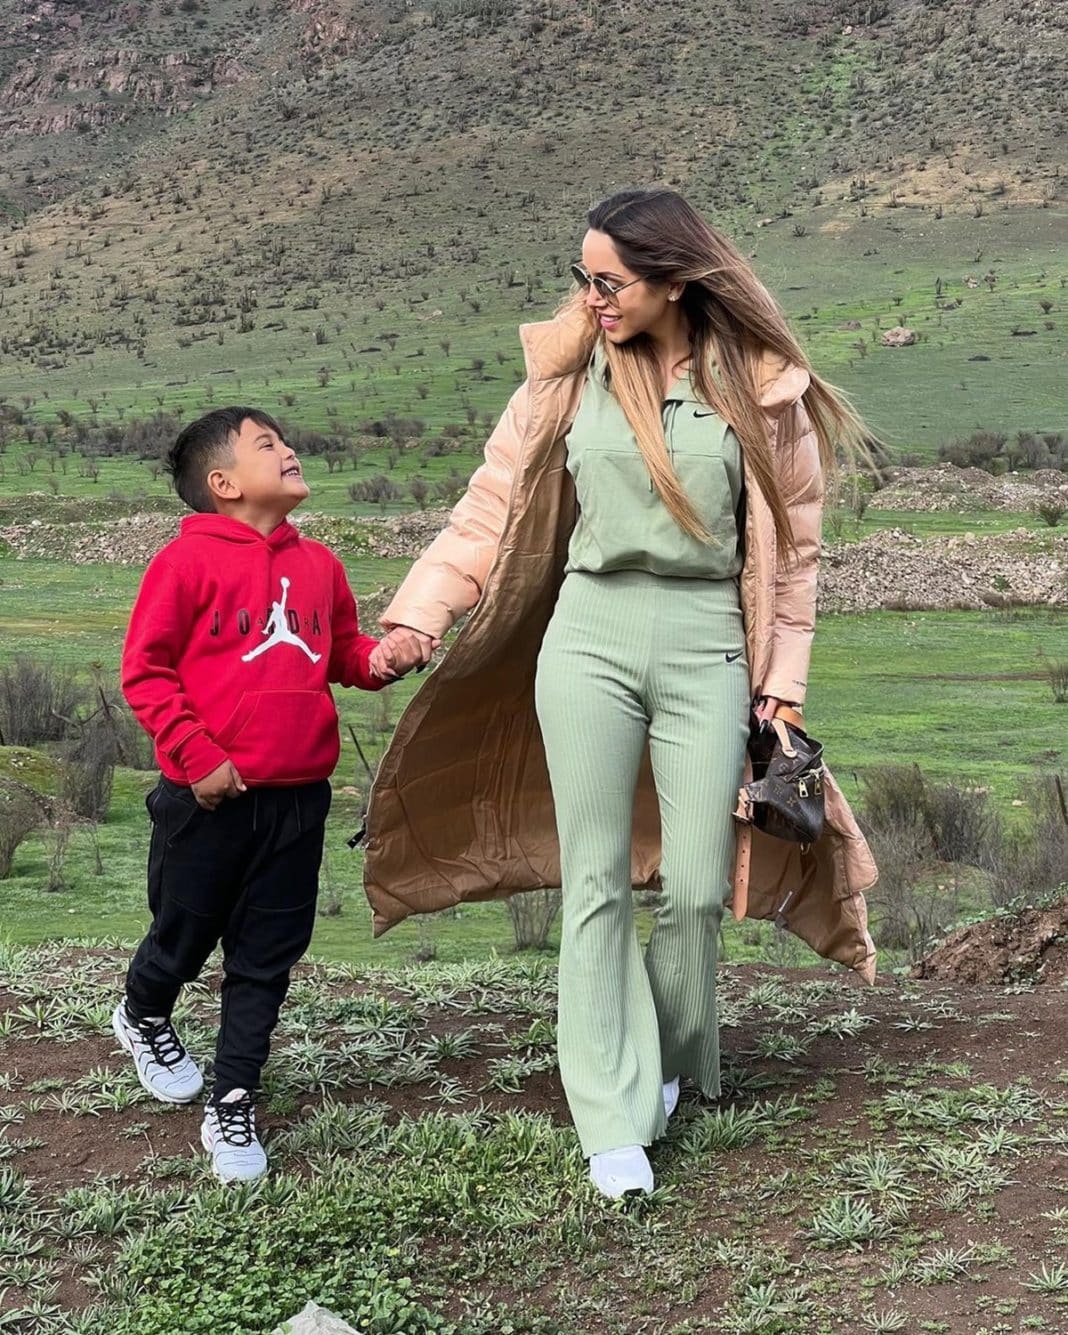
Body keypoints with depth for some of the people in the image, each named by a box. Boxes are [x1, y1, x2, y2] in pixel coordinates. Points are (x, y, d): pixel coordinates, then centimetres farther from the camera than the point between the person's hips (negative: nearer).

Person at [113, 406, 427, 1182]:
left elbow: (341, 649, 19)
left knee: (266, 960, 8)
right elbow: (145, 672, -9)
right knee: (184, 938, 15)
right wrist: (196, 757, -15)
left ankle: (232, 1108, 20)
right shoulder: (189, 560, -10)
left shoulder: (318, 564, 6)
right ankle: (144, 1016, 48)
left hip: (298, 800, 4)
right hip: (209, 799, -4)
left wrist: (378, 660, -3)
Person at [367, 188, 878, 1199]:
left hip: (708, 651, 0)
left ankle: (672, 1063, 29)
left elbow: (790, 548, 6)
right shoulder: (569, 373, 2)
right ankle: (614, 1118, 8)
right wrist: (413, 619, -3)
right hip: (589, 639, 1)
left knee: (696, 886, 1)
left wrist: (783, 685, 5)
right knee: (596, 879, 1)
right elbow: (490, 508, 4)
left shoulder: (760, 390, 1)